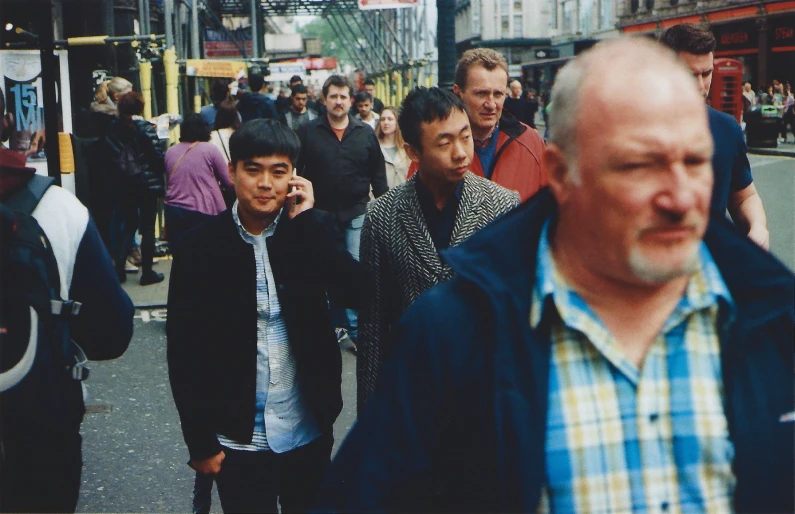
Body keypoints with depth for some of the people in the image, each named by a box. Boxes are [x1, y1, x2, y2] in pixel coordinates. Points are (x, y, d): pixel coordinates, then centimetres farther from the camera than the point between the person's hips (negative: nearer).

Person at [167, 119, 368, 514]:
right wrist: (200, 442, -5)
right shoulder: (202, 245, -7)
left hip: (309, 432, 2)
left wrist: (306, 219, -17)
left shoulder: (314, 229, -2)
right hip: (237, 436, -2)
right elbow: (183, 350, -5)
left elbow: (357, 292, -18)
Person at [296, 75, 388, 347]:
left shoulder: (365, 133, 4)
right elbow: (295, 170, 1)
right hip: (321, 214, 1)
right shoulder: (308, 132, 1)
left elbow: (378, 174, 8)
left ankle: (355, 328, 6)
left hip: (356, 214, 0)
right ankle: (338, 323, 22)